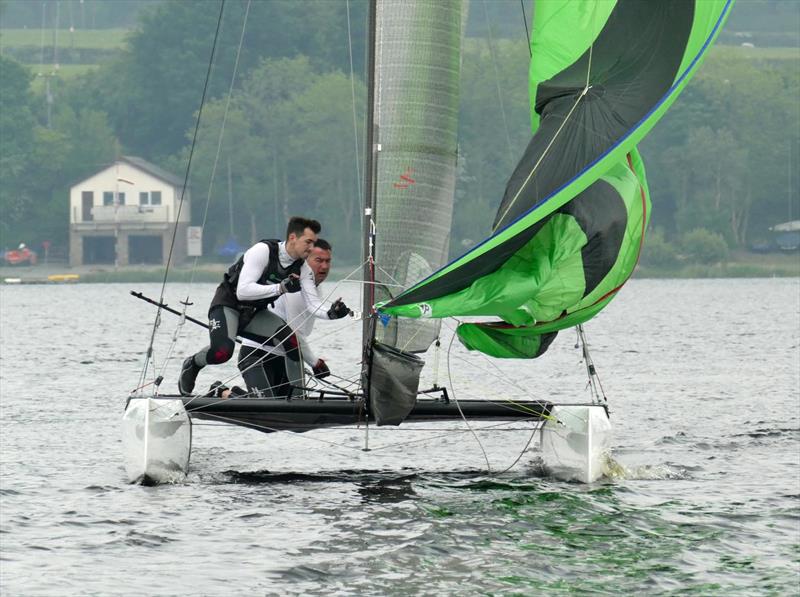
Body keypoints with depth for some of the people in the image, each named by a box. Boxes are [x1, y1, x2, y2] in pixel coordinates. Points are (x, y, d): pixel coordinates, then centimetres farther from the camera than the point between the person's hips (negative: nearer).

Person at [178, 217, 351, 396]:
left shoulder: (303, 268, -5)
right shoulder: (263, 251, -25)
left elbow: (312, 304, -10)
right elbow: (243, 291, -33)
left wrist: (330, 314, -32)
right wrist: (280, 288, -42)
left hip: (254, 314, 6)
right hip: (228, 305, -6)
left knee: (293, 341, -18)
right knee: (222, 352, -32)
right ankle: (191, 364, 1)